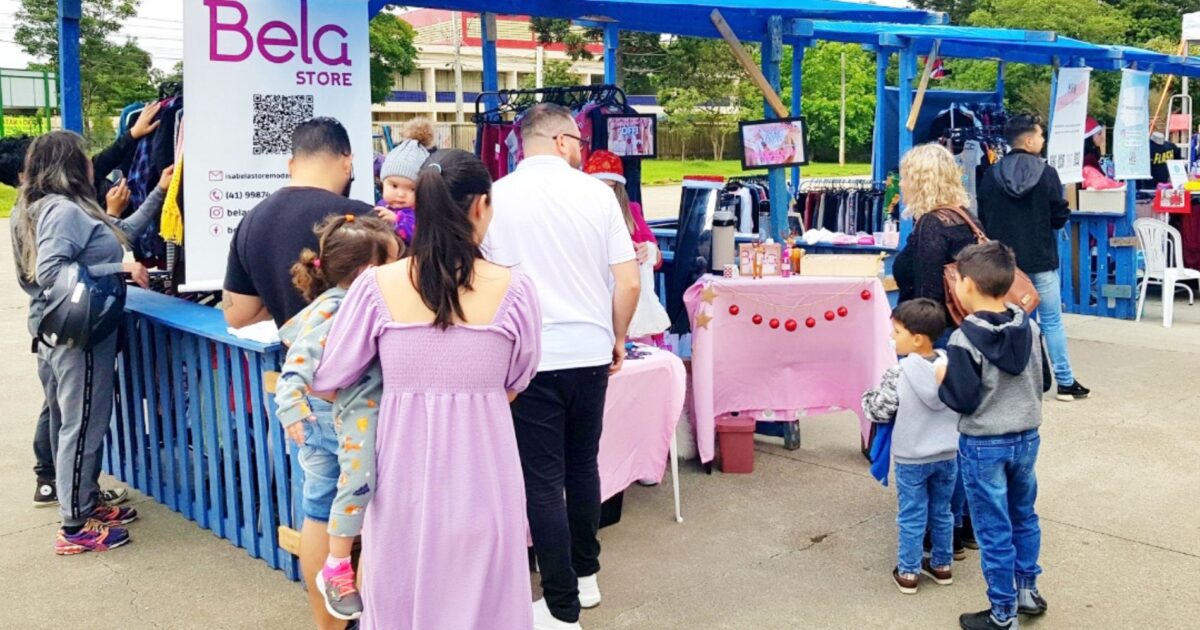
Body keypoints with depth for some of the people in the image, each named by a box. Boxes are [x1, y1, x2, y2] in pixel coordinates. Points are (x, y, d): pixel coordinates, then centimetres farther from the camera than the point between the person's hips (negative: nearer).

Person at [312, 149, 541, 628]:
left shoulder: (377, 286, -9)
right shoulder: (514, 289, -10)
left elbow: (328, 380, -1)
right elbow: (515, 383, 4)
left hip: (404, 468, 1)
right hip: (481, 468, -1)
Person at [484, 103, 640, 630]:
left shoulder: (497, 197, -5)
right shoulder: (596, 193, 0)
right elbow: (628, 282, 0)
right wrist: (618, 340, 15)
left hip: (530, 358, -3)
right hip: (590, 353, 3)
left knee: (543, 481, 4)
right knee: (583, 466, 19)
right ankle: (585, 576, 33)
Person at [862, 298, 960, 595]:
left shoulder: (898, 375, -22)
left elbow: (878, 411, -15)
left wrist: (869, 397, 5)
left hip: (911, 459, -4)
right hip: (947, 455, 4)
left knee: (911, 517, 9)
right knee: (942, 513, 20)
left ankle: (908, 573, 19)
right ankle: (942, 565, 33)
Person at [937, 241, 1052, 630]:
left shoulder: (964, 340, -22)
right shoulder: (1030, 329, -4)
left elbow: (963, 400, -21)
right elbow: (1044, 383, 6)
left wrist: (943, 380, -3)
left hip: (983, 445, -6)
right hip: (1027, 438, 6)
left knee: (994, 530, 6)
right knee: (1023, 517, 24)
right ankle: (1027, 589, 37)